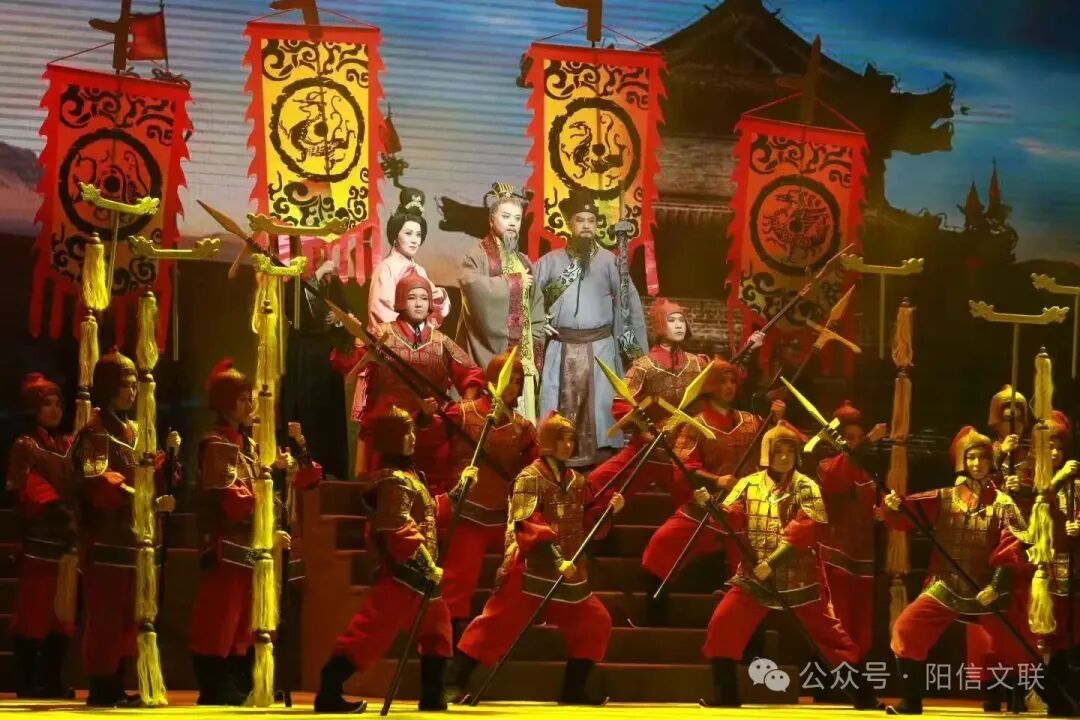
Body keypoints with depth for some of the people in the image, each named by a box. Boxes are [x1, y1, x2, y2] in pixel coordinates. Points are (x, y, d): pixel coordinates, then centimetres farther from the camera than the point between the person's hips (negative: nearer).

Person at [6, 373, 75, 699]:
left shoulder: (69, 446, 16)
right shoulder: (25, 446, -1)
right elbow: (22, 493, -9)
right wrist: (52, 504, -20)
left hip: (68, 541, 6)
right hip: (39, 543, -6)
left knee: (63, 614, 6)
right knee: (33, 613, -4)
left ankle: (52, 681, 11)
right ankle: (27, 684, -1)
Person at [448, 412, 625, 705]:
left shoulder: (577, 481, 11)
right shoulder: (530, 478, -10)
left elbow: (585, 523, 17)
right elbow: (527, 527, -19)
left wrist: (608, 510, -1)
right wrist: (556, 558, -27)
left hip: (567, 572, 7)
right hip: (529, 570, -7)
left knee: (595, 623, 7)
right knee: (497, 623, -8)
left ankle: (573, 690, 15)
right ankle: (455, 682, -4)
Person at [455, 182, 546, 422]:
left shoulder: (524, 263, 17)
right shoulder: (476, 256, -2)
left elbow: (536, 307, 17)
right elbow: (478, 290, -22)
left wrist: (535, 345, 4)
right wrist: (512, 283, -8)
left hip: (521, 358, 6)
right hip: (489, 356, -6)